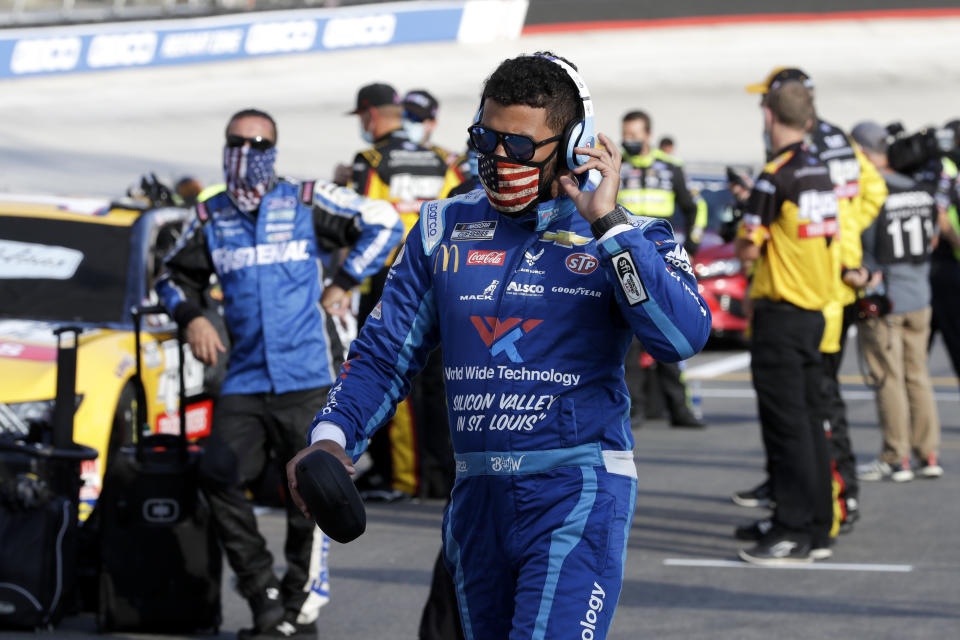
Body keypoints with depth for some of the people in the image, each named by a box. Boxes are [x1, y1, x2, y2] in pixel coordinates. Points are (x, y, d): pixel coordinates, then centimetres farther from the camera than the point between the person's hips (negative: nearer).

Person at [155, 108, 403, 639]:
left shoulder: (305, 201, 1)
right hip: (245, 376, 4)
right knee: (218, 476, -8)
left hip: (308, 375, -4)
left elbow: (383, 223, 4)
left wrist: (343, 283, 0)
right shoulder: (211, 218, 11)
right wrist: (192, 318, 3)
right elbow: (175, 275, 22)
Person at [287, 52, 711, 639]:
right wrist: (333, 436, -5)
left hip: (578, 491, -5)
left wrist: (607, 224, -18)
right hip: (479, 496, 5)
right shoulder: (445, 229, 10)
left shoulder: (623, 237, -1)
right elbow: (385, 354, 12)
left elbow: (684, 336, -20)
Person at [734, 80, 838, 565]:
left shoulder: (776, 176, -14)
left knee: (785, 424, -6)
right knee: (809, 420, 12)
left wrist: (739, 247, 7)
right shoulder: (820, 172, 10)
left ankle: (792, 533, -6)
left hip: (780, 311, -8)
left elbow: (749, 250, -15)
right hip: (815, 307, 8)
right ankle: (817, 529, 16)